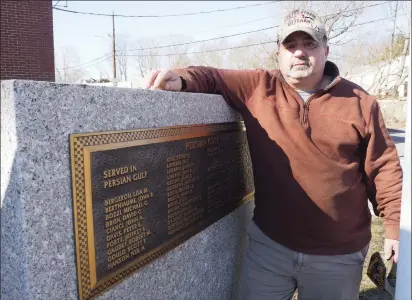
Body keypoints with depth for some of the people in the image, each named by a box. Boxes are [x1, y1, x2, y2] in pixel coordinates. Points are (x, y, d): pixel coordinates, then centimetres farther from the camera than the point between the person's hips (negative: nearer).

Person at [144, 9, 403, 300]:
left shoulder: (360, 102, -2)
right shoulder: (258, 88, -2)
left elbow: (384, 167, 1)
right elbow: (212, 77, -3)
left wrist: (395, 225, 0)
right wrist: (180, 79, -24)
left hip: (338, 254, 1)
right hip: (268, 243, 0)